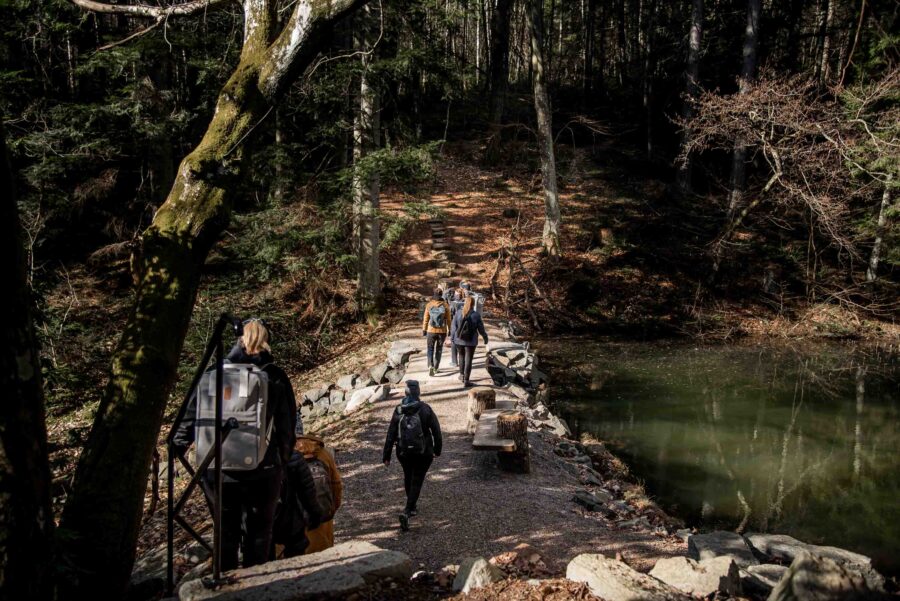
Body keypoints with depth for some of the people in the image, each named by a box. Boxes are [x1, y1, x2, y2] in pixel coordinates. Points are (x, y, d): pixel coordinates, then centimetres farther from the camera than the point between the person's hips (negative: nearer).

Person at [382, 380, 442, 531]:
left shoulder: (398, 411, -8)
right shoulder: (425, 409, -14)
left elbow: (390, 435, -7)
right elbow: (436, 430, -10)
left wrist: (386, 456, 0)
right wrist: (437, 449, 4)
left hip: (404, 452, 3)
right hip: (423, 452, -3)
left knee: (408, 477, 25)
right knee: (417, 481, 3)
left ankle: (412, 507, 40)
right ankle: (407, 512, -13)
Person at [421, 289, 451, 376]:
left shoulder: (429, 305, -7)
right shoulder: (445, 305, -8)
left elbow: (425, 319, -2)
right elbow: (448, 319, -2)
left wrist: (424, 330, 7)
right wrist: (450, 330, 9)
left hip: (431, 331, -1)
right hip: (442, 331, 1)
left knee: (430, 349, 10)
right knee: (439, 349, 17)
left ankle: (430, 365, -12)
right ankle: (436, 367, 24)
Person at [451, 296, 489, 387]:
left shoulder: (458, 313, -7)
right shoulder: (476, 315, -12)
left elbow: (454, 327, -2)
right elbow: (481, 328, -5)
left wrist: (453, 338, 10)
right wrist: (485, 337, 11)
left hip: (459, 340, 2)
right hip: (471, 341, -2)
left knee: (461, 356, 24)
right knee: (468, 359, 3)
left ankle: (462, 375, 31)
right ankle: (466, 380, 3)